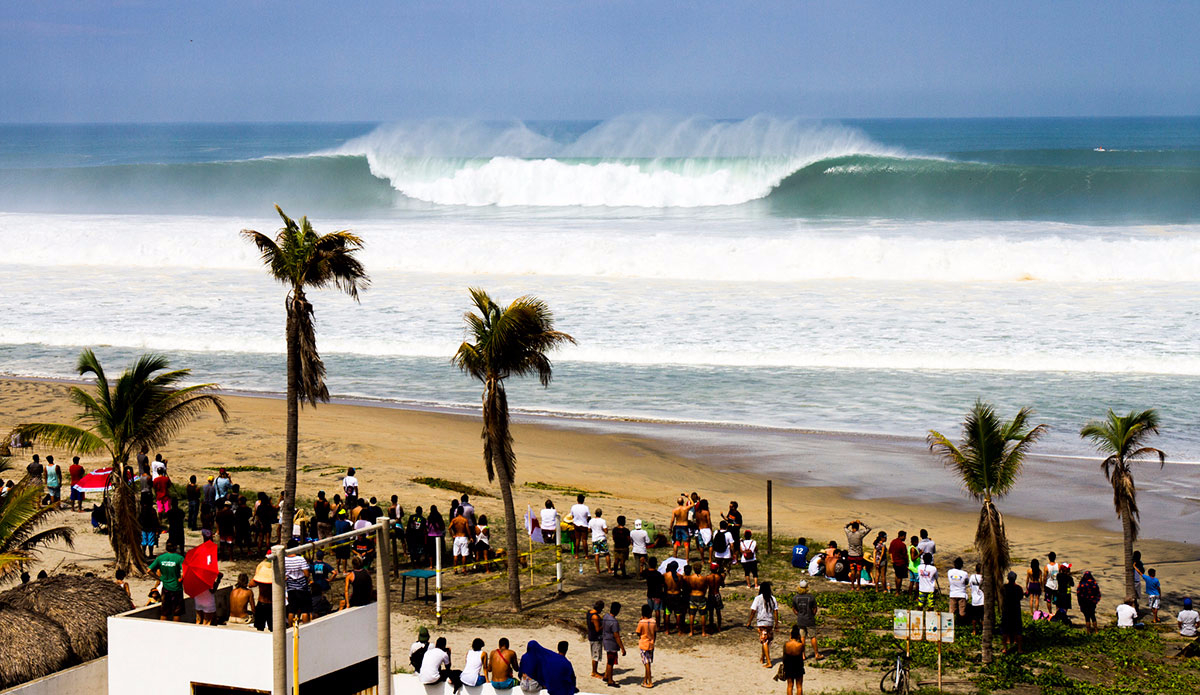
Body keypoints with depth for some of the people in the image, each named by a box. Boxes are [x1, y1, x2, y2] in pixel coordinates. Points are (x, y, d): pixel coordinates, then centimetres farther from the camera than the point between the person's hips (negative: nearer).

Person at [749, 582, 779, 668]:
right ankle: (762, 658, 34)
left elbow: (753, 611, -7)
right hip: (770, 622, 4)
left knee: (764, 642, -3)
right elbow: (776, 612, 2)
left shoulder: (758, 598, -8)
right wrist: (776, 623, 9)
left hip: (761, 623, -4)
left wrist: (749, 622, 4)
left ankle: (768, 662, -10)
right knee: (767, 641, 19)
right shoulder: (773, 599, 1)